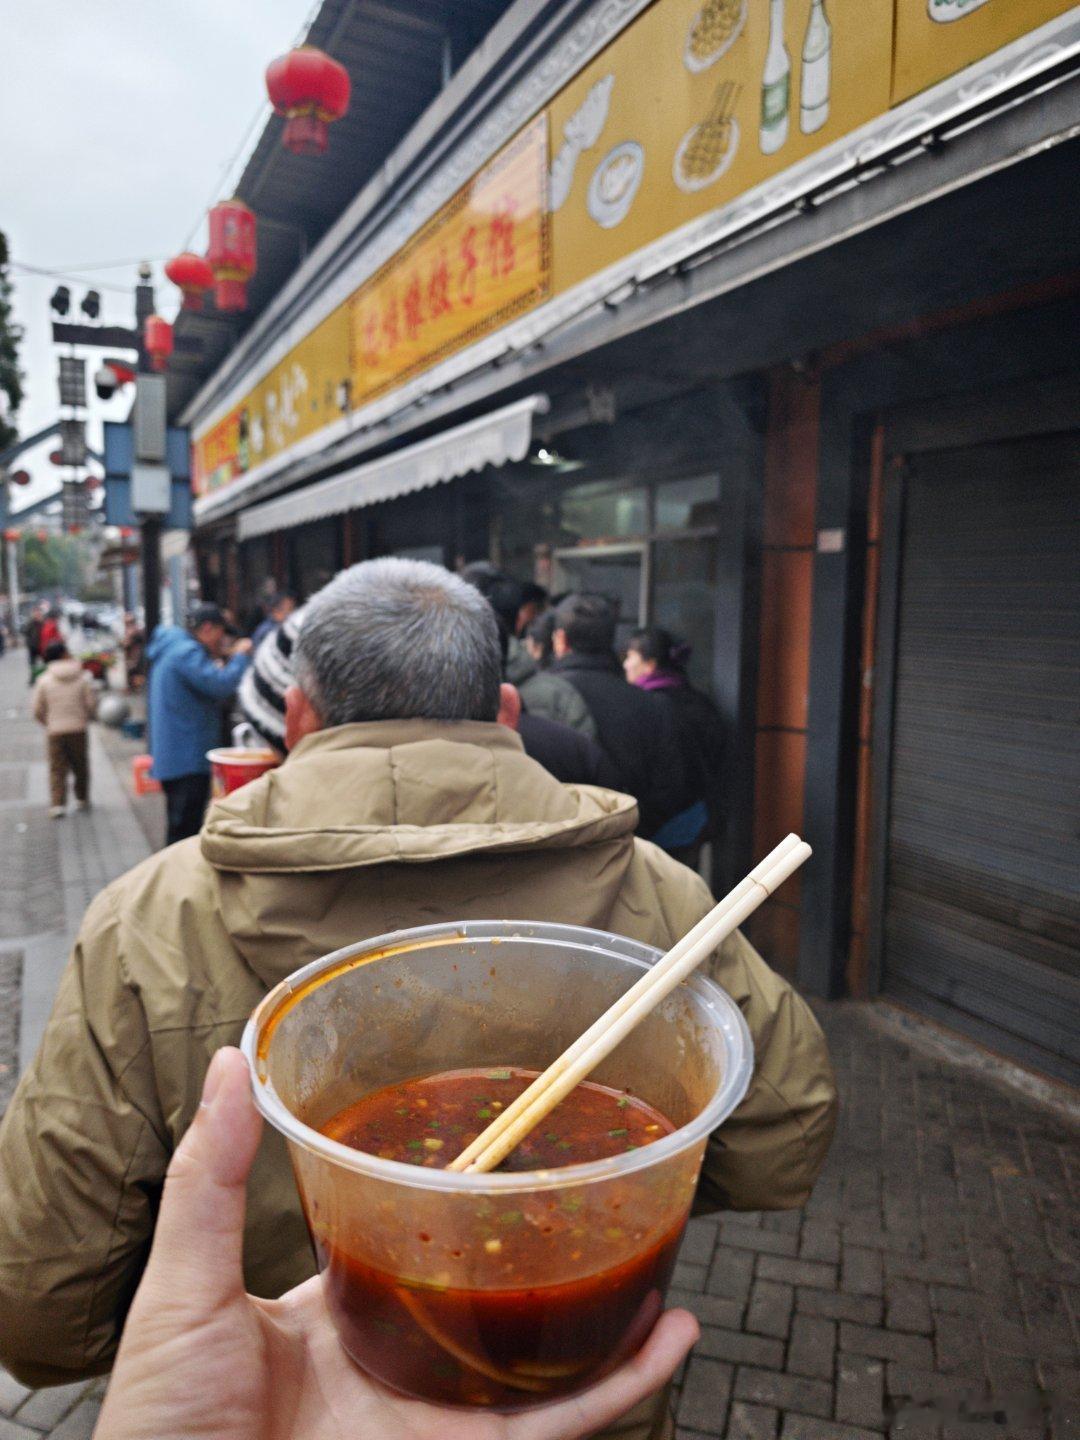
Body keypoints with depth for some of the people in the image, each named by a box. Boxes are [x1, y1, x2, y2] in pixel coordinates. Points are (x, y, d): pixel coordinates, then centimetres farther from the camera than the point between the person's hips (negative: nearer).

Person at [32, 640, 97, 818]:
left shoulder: (44, 680, -2)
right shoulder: (83, 678, -5)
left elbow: (37, 710, -1)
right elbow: (92, 703, -7)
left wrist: (48, 723, 17)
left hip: (55, 731, 0)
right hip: (78, 730, 0)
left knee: (57, 769, 4)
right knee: (81, 766, 15)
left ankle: (58, 803, -7)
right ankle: (82, 799, 26)